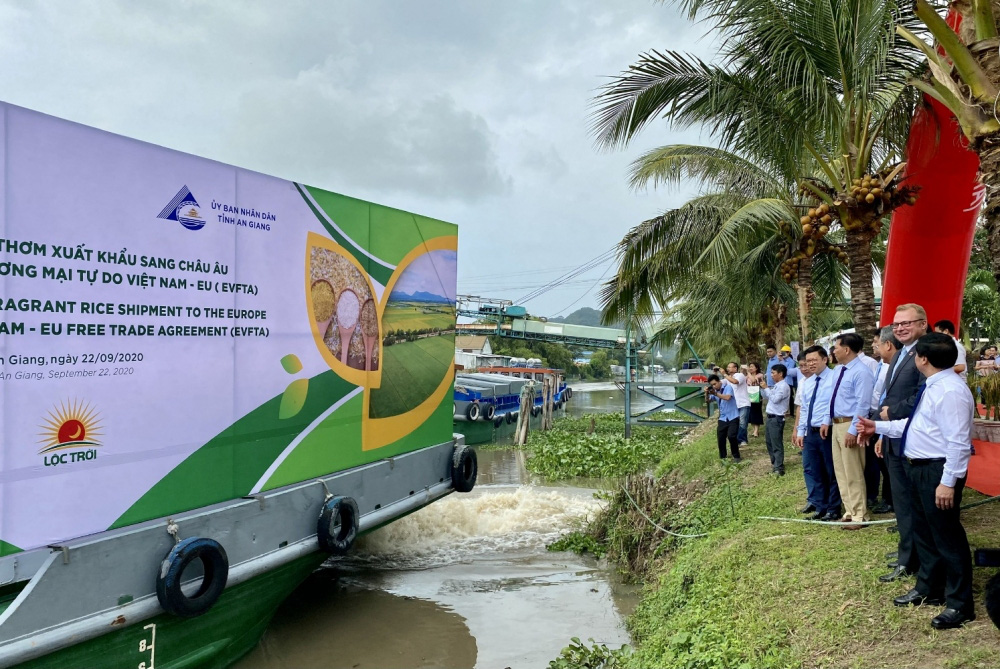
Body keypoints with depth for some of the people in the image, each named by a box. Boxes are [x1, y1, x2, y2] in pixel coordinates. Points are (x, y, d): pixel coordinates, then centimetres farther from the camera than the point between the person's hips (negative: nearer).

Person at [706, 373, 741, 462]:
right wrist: (707, 393, -13)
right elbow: (708, 401, 6)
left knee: (731, 436, -17)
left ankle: (736, 456, -1)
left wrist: (715, 393, -35)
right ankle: (722, 457, 18)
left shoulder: (728, 387, -10)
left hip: (733, 417, -6)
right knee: (720, 438, 4)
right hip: (722, 418, 6)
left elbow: (727, 397, -27)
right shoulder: (714, 391, 8)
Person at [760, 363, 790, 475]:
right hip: (770, 417, 10)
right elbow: (766, 396, 23)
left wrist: (766, 388, -15)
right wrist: (761, 387, 9)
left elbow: (775, 399, -24)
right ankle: (774, 463, 32)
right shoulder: (776, 386, 14)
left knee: (776, 444, -6)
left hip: (777, 419, -10)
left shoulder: (783, 386, -15)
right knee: (769, 442, 19)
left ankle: (779, 468, -1)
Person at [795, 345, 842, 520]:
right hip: (810, 432, 8)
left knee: (832, 472, 4)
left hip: (828, 431, -8)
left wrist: (827, 422, -27)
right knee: (811, 470, 11)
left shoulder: (834, 378, -9)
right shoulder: (807, 383, 15)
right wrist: (800, 432, 14)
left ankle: (833, 510, 15)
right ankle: (820, 507, 22)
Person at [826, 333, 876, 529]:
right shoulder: (838, 370, 12)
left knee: (853, 473, -1)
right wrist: (827, 421, 17)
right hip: (836, 424, 9)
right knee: (840, 471, 15)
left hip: (850, 425, -9)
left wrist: (853, 430, -22)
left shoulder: (861, 372, -17)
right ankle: (849, 511, 26)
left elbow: (862, 404, -20)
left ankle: (859, 515, 11)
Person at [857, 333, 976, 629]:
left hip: (938, 471, -11)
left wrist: (948, 482, -25)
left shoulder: (951, 391, -23)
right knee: (923, 532, 22)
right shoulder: (932, 387, 10)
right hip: (919, 468, 11)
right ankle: (929, 589, 39)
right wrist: (878, 427, 19)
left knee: (947, 536, 2)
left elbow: (958, 442, -25)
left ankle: (960, 604, 17)